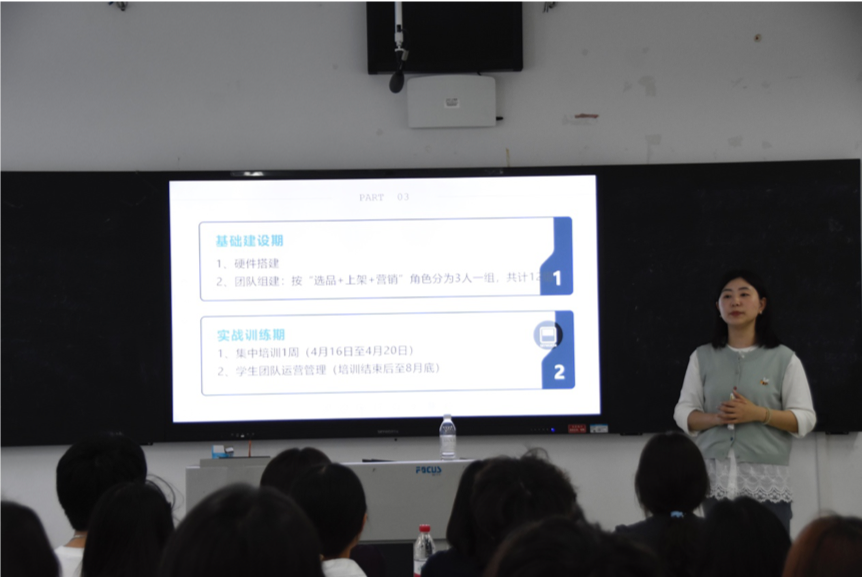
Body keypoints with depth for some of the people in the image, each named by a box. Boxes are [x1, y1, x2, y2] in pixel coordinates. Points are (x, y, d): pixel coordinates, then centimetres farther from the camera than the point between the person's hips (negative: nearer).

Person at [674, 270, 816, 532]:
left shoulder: (784, 359, 4)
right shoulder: (702, 357, 10)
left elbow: (805, 419, 1)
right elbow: (683, 414, 10)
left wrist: (759, 414, -13)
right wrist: (714, 418, -10)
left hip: (767, 480, -2)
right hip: (717, 479, 2)